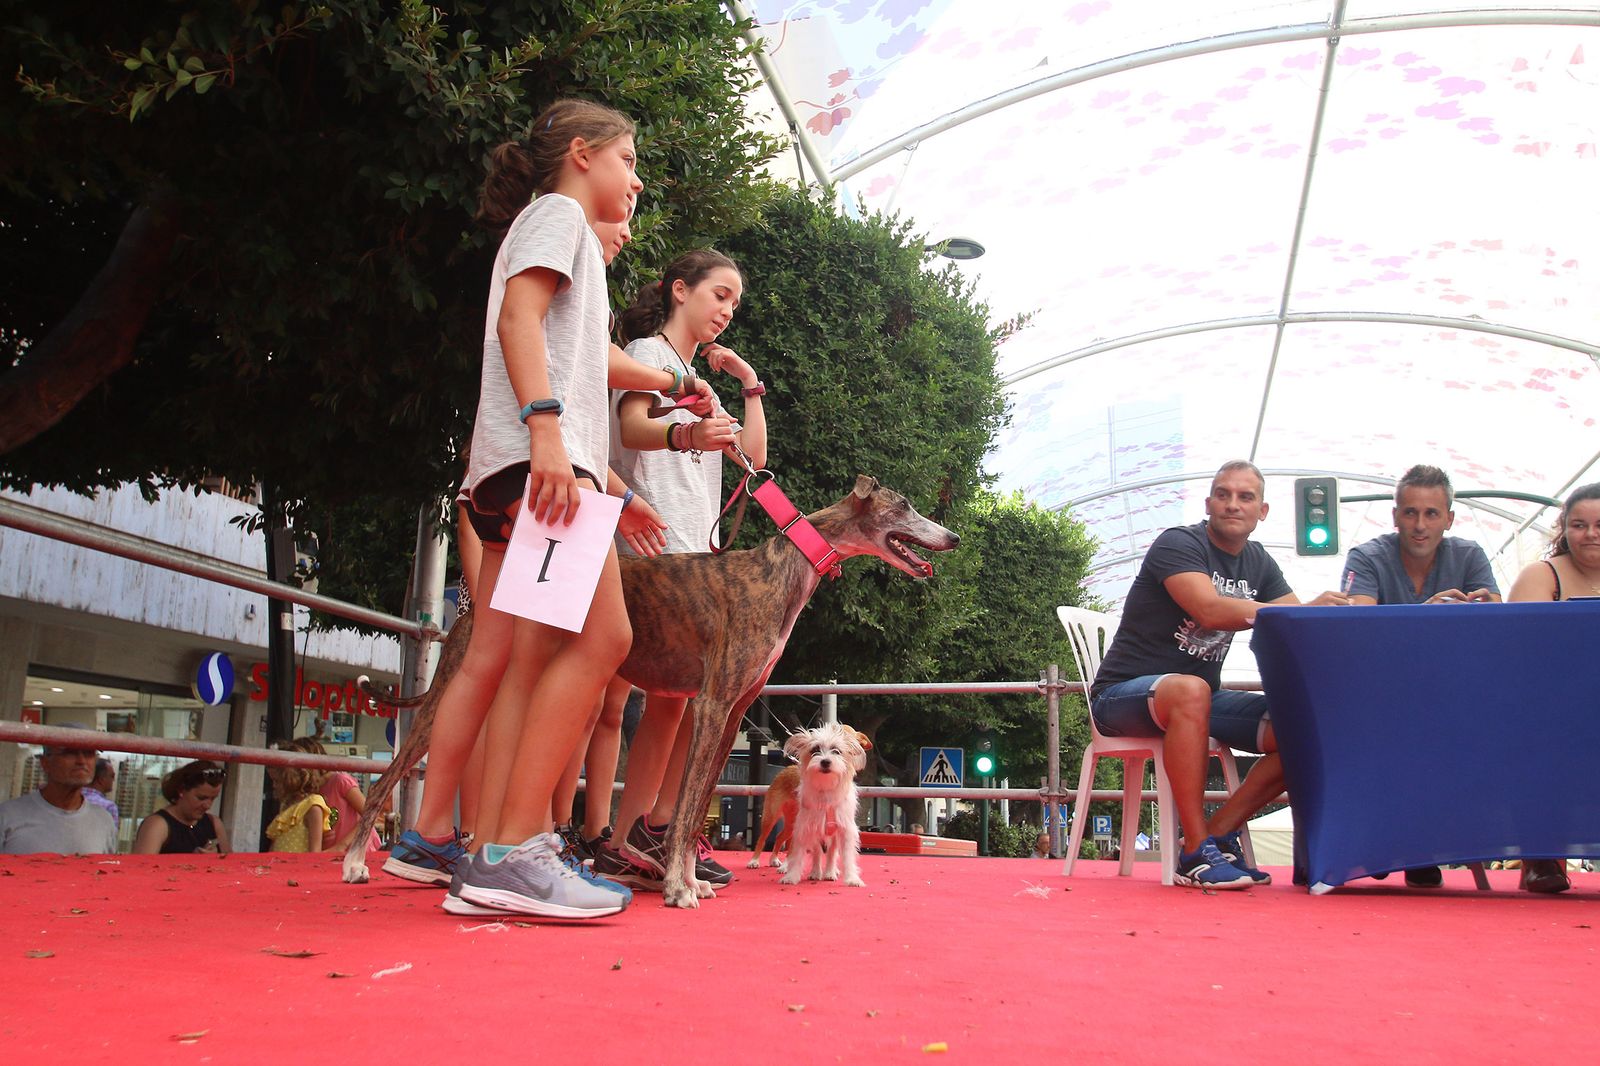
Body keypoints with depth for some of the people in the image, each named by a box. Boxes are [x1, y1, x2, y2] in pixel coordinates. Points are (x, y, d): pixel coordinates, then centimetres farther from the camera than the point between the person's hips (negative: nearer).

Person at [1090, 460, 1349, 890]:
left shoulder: (1259, 564, 12)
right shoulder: (1178, 544, -12)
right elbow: (1210, 610, -29)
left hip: (1200, 696, 7)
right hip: (1123, 694, -7)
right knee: (1190, 690, -41)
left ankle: (1217, 834, -7)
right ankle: (1197, 853, -33)